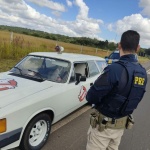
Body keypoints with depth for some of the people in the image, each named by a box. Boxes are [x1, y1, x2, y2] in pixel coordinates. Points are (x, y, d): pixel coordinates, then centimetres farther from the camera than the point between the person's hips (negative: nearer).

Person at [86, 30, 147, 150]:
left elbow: (91, 97, -24)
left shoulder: (115, 69, -29)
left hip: (104, 123, -6)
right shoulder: (142, 73, -4)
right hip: (123, 123, 7)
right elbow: (135, 98, 9)